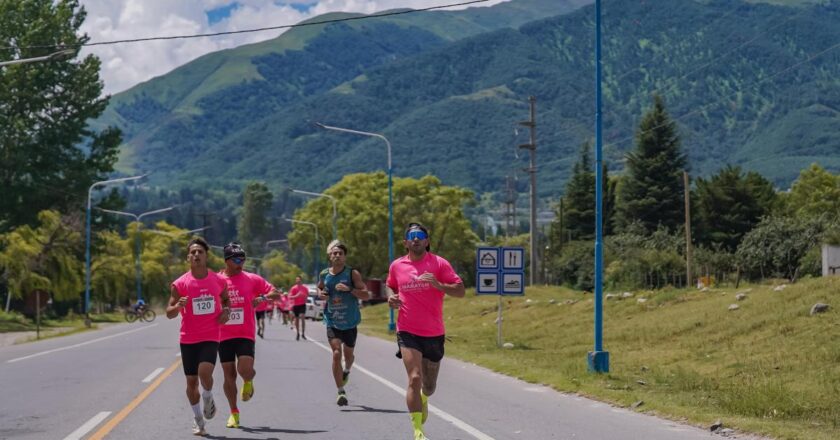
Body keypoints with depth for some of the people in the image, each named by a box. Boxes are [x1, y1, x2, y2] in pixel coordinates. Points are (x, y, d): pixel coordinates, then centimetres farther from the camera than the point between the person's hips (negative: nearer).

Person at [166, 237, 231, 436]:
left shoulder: (219, 281, 0)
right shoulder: (180, 284, -5)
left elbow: (226, 299, 21)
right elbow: (169, 313, -2)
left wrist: (226, 311, -1)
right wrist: (178, 306, -24)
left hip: (210, 337, -1)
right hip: (188, 339, 1)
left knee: (205, 373, -23)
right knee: (191, 381, 7)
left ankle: (208, 398, 9)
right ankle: (197, 418, 27)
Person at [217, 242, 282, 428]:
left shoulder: (252, 279, 1)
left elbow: (276, 293, 3)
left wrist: (262, 298, -16)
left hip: (245, 335, -1)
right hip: (224, 335, 1)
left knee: (245, 370, -19)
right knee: (229, 376, 5)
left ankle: (248, 382, 19)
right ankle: (234, 413, 20)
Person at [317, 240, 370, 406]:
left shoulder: (352, 273, -8)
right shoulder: (324, 275, 1)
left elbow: (367, 295, -12)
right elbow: (319, 288, 23)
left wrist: (350, 289, -26)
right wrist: (321, 294, -1)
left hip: (350, 322, 0)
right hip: (332, 322, 0)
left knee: (348, 354, 14)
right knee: (336, 353, -14)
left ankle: (346, 370, 51)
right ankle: (340, 392, -11)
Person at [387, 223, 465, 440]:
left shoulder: (439, 263, -3)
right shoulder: (397, 266, 4)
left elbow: (460, 291, -7)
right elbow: (391, 287, 23)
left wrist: (439, 285, -25)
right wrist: (391, 299, 0)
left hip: (434, 333, 1)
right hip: (408, 332, -1)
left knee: (429, 385, 13)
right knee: (415, 378, -19)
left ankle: (423, 399, 51)